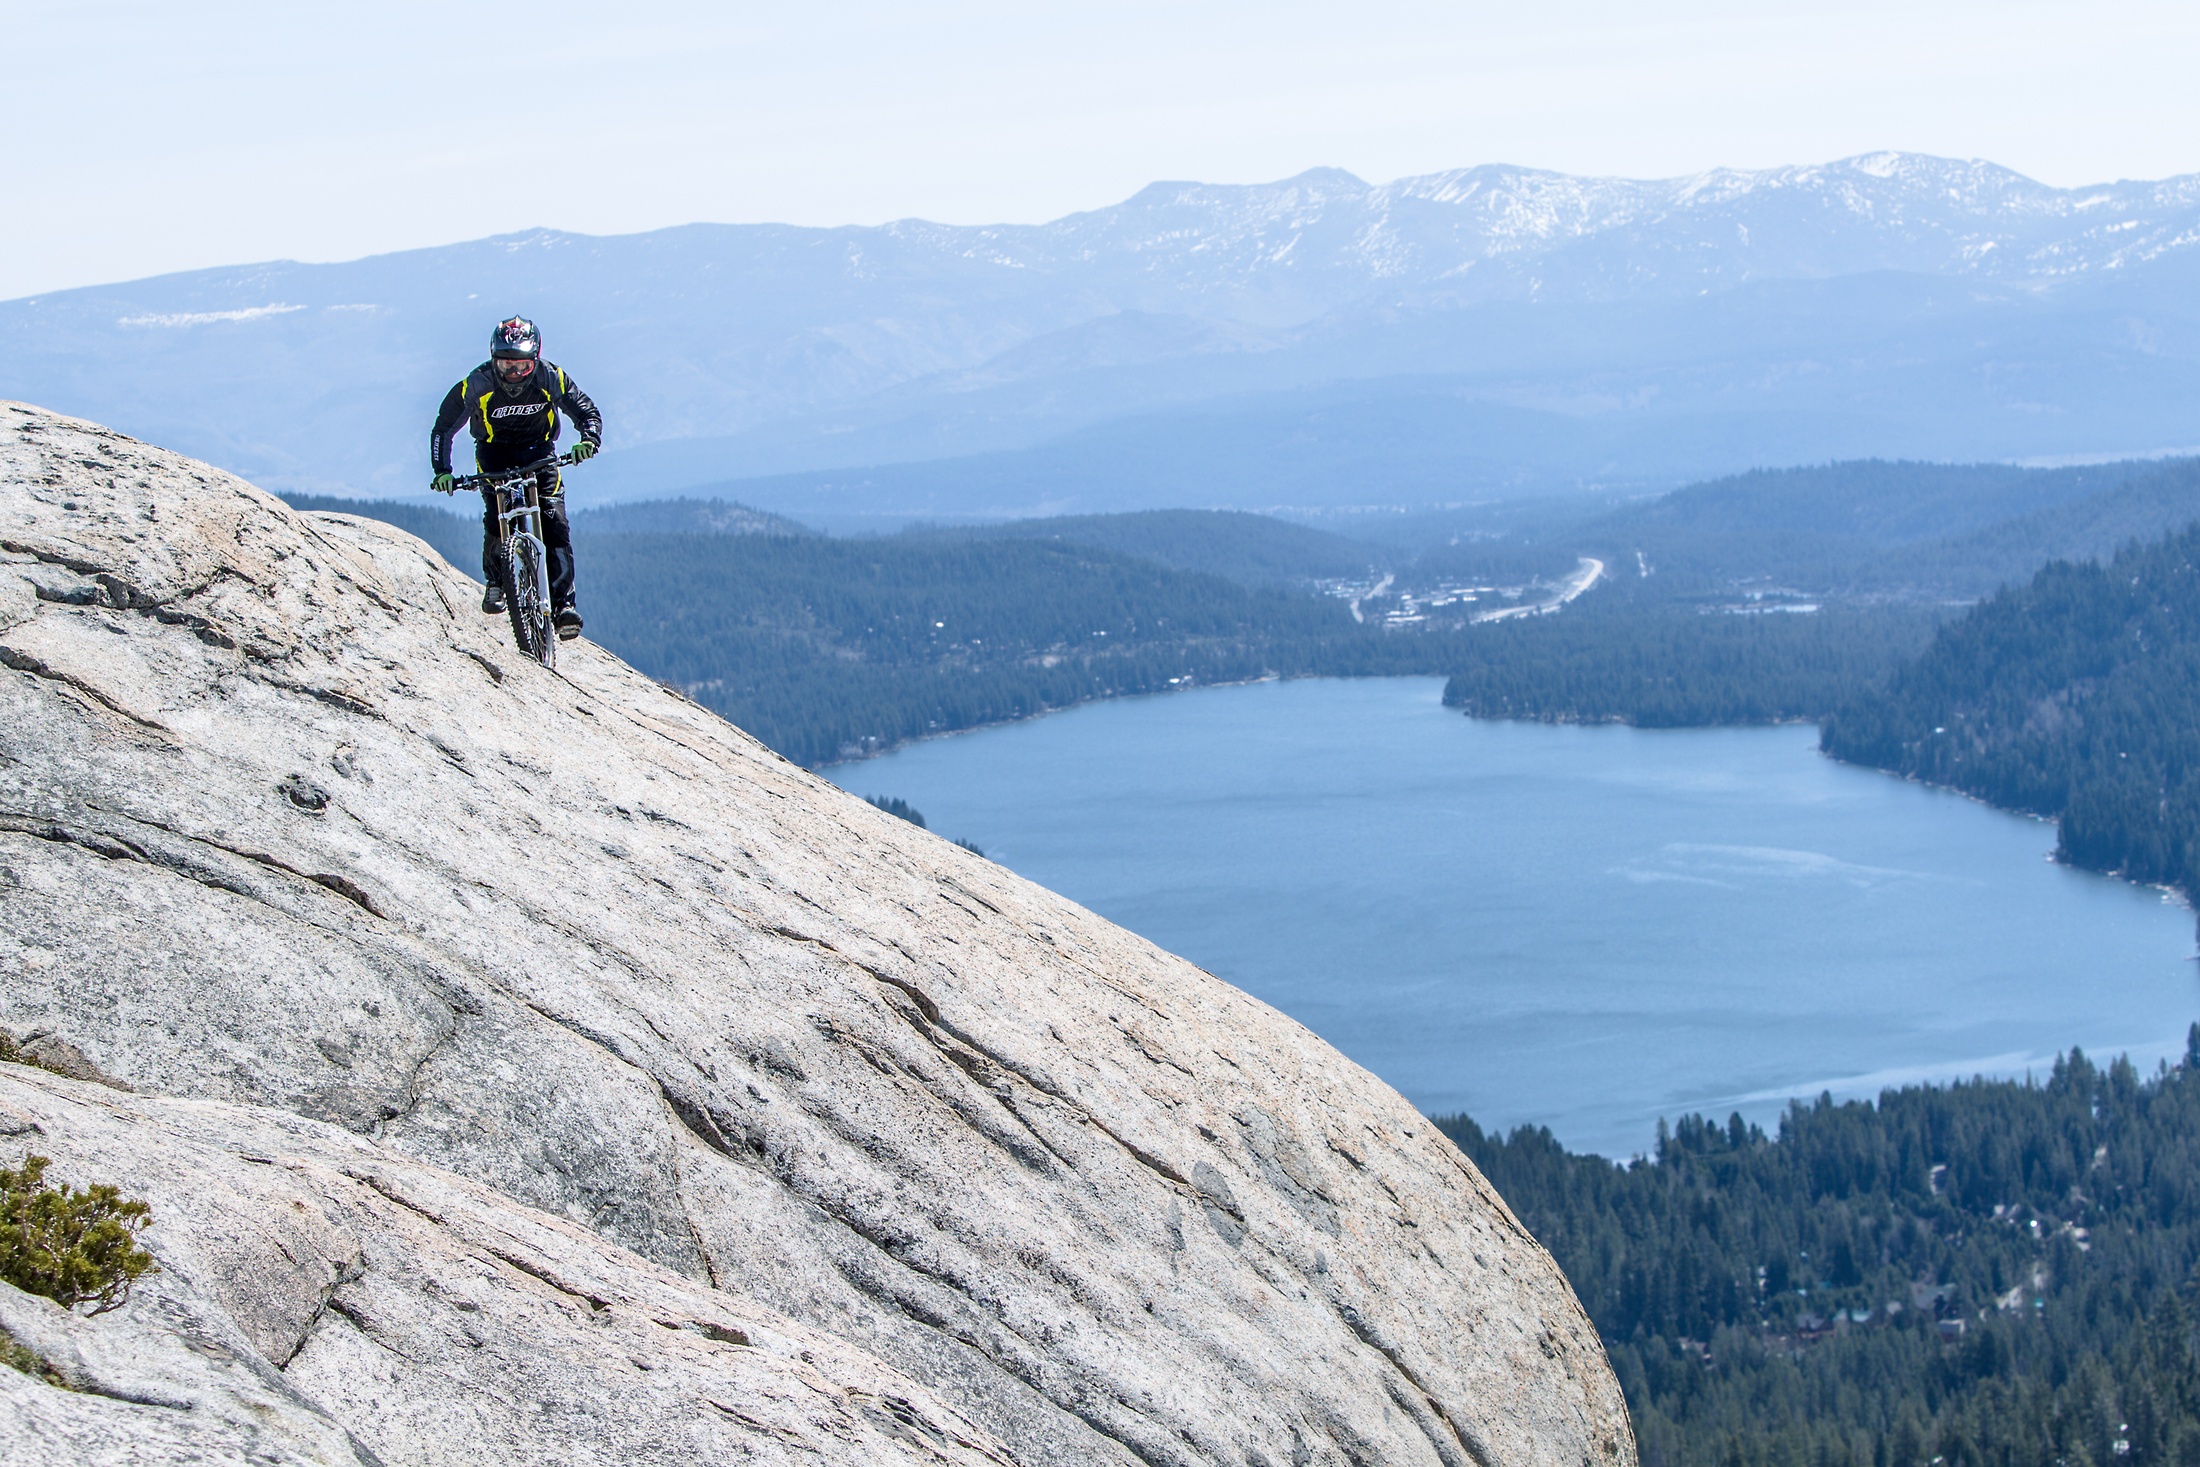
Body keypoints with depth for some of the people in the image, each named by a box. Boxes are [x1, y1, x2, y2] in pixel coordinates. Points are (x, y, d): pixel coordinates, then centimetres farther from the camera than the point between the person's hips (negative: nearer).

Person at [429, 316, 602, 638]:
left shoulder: (550, 379, -20)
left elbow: (587, 411, -12)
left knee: (555, 521, -17)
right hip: (495, 452, 0)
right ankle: (495, 582, 7)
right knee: (496, 520, -21)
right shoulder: (477, 384, -21)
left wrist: (589, 439, -33)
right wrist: (442, 471, -23)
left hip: (538, 451, 1)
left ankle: (564, 603, -19)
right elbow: (444, 427, -12)